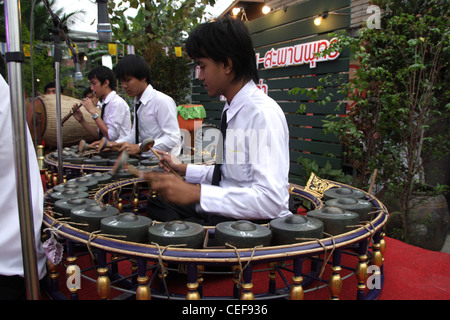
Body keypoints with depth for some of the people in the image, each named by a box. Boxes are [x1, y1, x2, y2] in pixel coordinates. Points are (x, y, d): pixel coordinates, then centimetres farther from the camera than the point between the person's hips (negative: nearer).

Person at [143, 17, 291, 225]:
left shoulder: (263, 114, -21)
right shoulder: (231, 110, 7)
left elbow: (271, 200, -28)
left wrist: (195, 194, -30)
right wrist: (184, 169, 17)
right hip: (225, 211, 9)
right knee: (156, 205, 2)